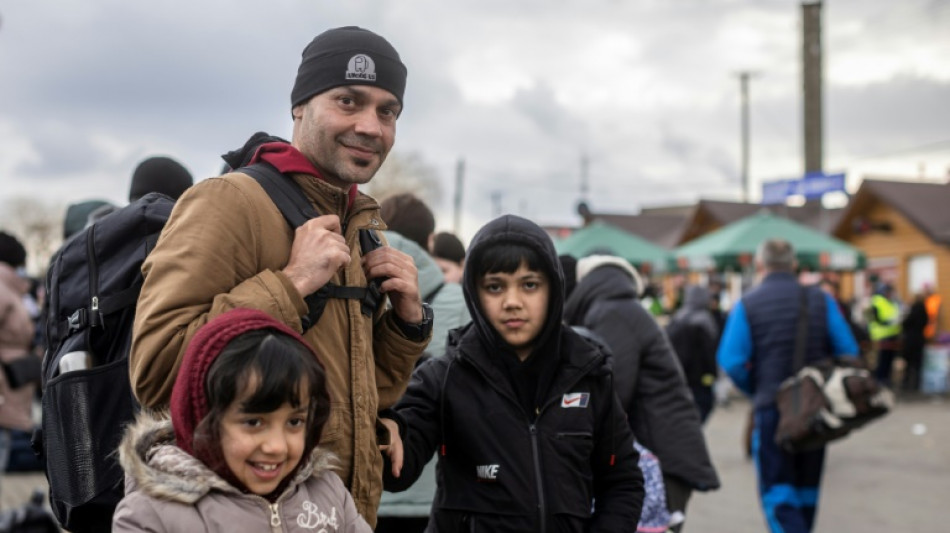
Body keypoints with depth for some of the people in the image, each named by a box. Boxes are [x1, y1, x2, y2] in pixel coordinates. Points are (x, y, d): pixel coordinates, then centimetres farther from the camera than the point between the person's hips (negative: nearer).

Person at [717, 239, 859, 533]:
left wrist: (753, 390, 6)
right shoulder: (820, 300, 3)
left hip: (772, 409, -3)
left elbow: (731, 360, -12)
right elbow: (848, 352, -1)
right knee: (806, 486, 18)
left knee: (777, 490, 0)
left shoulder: (746, 305, -4)